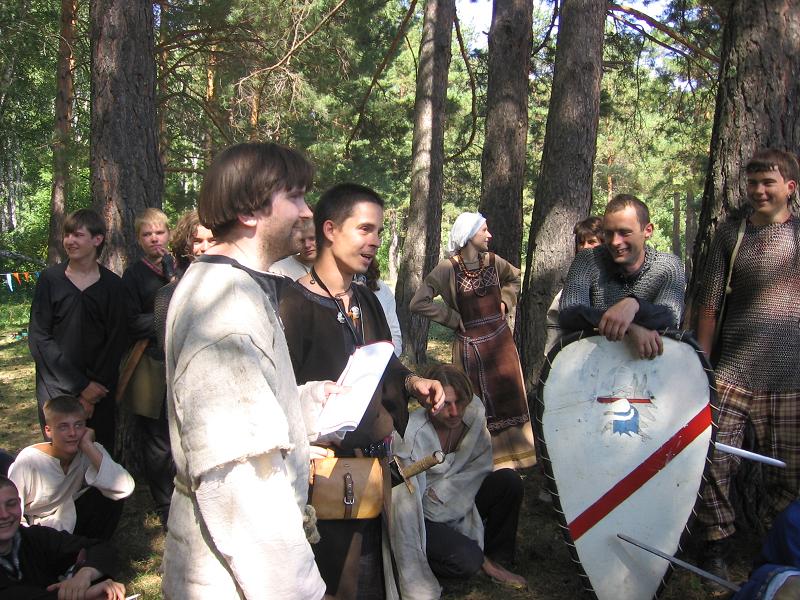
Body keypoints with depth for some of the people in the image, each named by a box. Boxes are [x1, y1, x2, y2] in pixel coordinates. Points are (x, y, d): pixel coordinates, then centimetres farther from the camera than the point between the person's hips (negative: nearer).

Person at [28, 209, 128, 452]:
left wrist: (97, 386, -10)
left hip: (99, 393, 0)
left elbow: (117, 343, 2)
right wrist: (80, 385, -10)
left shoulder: (112, 285, 3)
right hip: (56, 389, 0)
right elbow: (38, 338, -3)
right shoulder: (50, 279, 1)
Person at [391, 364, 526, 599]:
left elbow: (480, 467, -6)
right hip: (424, 516, -6)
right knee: (468, 560, -27)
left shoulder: (473, 414, -11)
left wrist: (442, 490, -16)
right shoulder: (410, 432, -27)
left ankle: (494, 558, 3)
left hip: (459, 505, 6)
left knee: (509, 481, -14)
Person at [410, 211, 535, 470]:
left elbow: (514, 277, 24)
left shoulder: (492, 261, 2)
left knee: (508, 400, 11)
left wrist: (506, 301, 8)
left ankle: (509, 461, 26)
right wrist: (454, 318, -13)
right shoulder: (448, 268, -13)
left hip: (501, 340, 5)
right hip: (470, 346, -5)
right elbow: (419, 302, -18)